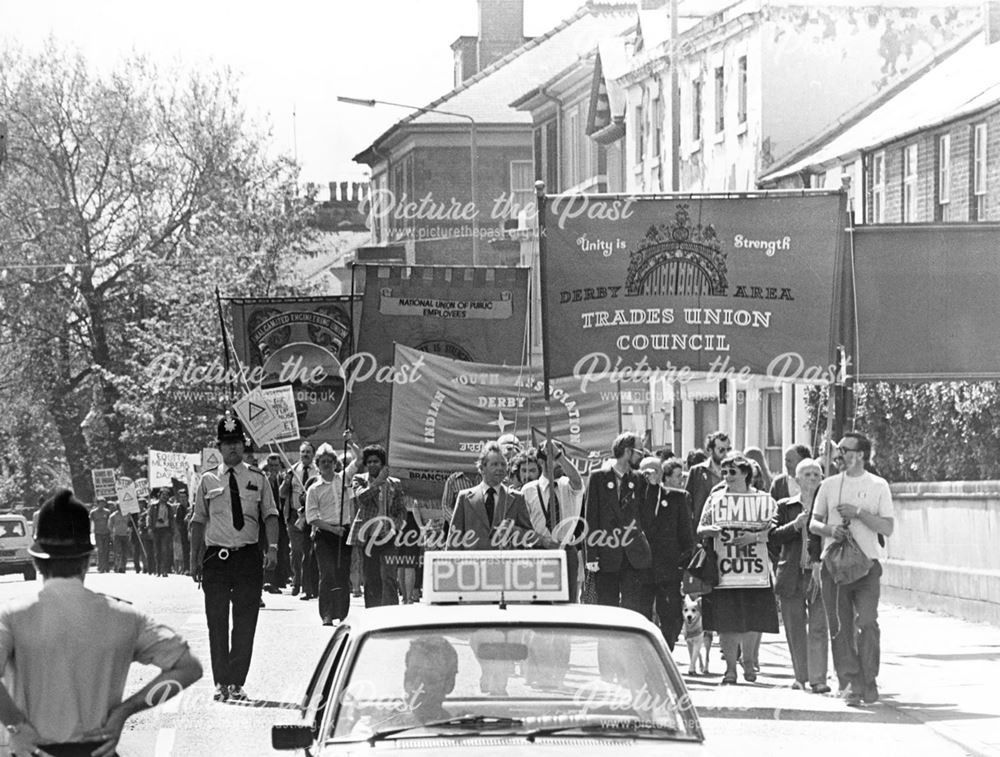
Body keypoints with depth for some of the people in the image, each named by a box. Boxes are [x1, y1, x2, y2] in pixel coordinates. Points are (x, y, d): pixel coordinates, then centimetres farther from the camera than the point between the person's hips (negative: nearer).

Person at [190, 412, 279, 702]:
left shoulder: (257, 479, 6)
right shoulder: (208, 480, 6)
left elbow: (270, 515, 3)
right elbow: (199, 521, 10)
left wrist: (273, 547, -13)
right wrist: (194, 559, 6)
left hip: (248, 556, 0)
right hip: (216, 556, 0)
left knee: (246, 623, -1)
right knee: (217, 622, 1)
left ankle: (237, 683, 6)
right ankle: (221, 683, 9)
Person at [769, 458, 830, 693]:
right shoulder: (785, 506, 11)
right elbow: (773, 535, 1)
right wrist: (794, 525, -14)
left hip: (819, 574, -2)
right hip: (792, 575, 2)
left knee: (819, 627, -7)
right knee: (795, 628, 6)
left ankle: (818, 678, -7)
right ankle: (801, 676, 17)